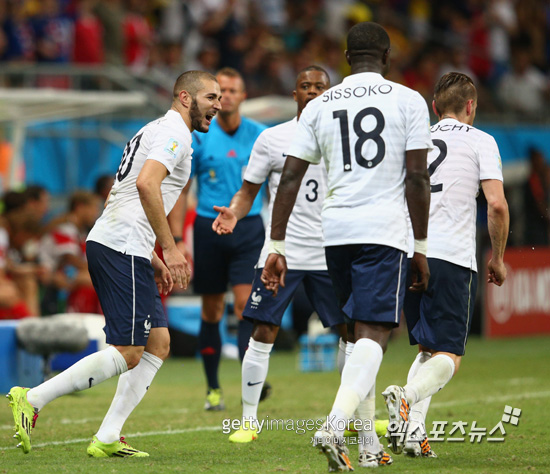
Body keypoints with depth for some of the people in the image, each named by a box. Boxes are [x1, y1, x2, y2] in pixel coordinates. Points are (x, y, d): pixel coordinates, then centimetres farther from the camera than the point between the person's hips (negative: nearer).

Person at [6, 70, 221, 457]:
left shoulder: (155, 131, 26)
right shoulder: (174, 132, -6)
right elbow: (146, 184, -22)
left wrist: (153, 260, 26)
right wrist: (170, 248, -20)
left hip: (106, 242, 11)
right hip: (123, 249, -11)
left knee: (158, 344, 9)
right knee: (127, 354, -10)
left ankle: (107, 439, 5)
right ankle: (32, 400, -10)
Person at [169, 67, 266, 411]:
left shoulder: (261, 136, 3)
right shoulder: (198, 137, 1)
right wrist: (177, 239, -2)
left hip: (249, 227, 0)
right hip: (209, 226, 0)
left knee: (246, 302, -15)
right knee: (212, 311, 6)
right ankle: (213, 388, 17)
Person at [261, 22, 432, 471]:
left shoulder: (319, 105, 11)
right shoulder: (408, 101, 2)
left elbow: (290, 179, 7)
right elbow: (418, 180, -2)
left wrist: (277, 247, 10)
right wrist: (421, 248, 3)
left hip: (335, 231, 4)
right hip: (383, 231, -4)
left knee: (360, 331, 16)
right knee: (375, 333, -8)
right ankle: (335, 425, -30)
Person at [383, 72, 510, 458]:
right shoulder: (480, 141, 5)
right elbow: (497, 204, -6)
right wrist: (497, 258, 7)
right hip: (452, 258, -5)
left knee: (428, 349, 17)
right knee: (448, 356, -2)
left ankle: (413, 426, -1)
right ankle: (409, 397, -32)